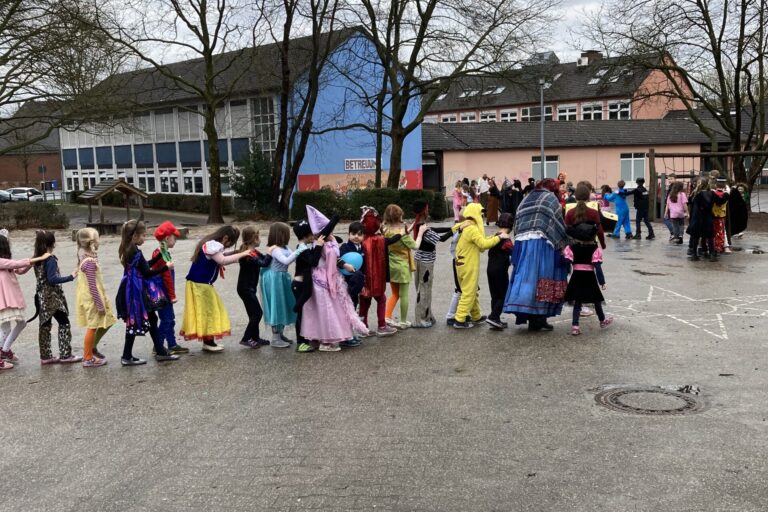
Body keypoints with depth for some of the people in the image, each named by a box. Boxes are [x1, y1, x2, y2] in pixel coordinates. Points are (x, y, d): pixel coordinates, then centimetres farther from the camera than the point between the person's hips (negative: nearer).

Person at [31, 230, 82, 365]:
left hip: (42, 297, 8)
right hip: (53, 297, -8)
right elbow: (52, 279, -23)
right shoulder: (51, 260, -16)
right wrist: (70, 277, -24)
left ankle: (45, 356, 15)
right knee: (64, 323, 1)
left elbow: (43, 277, 14)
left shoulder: (37, 259, 7)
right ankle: (65, 355, 1)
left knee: (45, 326, 10)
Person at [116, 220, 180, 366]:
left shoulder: (128, 250, 10)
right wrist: (166, 267, -9)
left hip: (133, 289, 10)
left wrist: (160, 255, 19)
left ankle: (160, 352, 20)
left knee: (151, 319, 14)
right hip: (137, 291, -10)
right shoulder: (136, 252, -18)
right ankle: (127, 357, 8)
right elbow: (147, 272, -17)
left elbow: (145, 265, 19)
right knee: (135, 323, -1)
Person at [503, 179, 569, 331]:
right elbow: (559, 223, 3)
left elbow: (517, 223, 17)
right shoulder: (550, 198, 8)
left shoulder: (526, 199, 24)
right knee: (540, 280, -3)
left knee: (525, 277, 4)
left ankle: (524, 314, 2)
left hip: (521, 243, 6)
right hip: (540, 243, -5)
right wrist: (563, 244, 9)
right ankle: (538, 318, -4)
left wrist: (522, 240, 16)